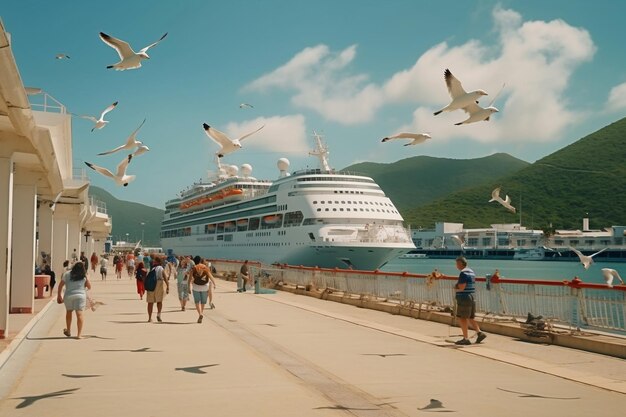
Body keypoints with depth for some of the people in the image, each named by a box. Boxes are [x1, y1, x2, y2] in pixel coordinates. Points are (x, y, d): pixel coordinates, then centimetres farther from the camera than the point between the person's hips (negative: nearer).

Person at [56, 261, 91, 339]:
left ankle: (68, 331, 35)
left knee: (68, 312, 22)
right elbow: (89, 287, 7)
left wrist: (59, 295, 18)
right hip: (81, 295, -1)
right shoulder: (84, 276, 4)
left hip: (68, 296, 2)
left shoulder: (67, 274, 7)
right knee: (79, 314, -5)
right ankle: (79, 334, -10)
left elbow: (60, 285, 8)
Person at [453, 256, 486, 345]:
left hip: (464, 299, -9)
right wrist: (458, 287, 10)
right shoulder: (471, 272, 15)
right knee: (470, 318, 16)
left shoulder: (463, 273, -15)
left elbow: (461, 287, -21)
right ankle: (479, 333, 6)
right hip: (472, 298, 9)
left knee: (462, 318, -2)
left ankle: (465, 338, -1)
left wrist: (455, 288, 0)